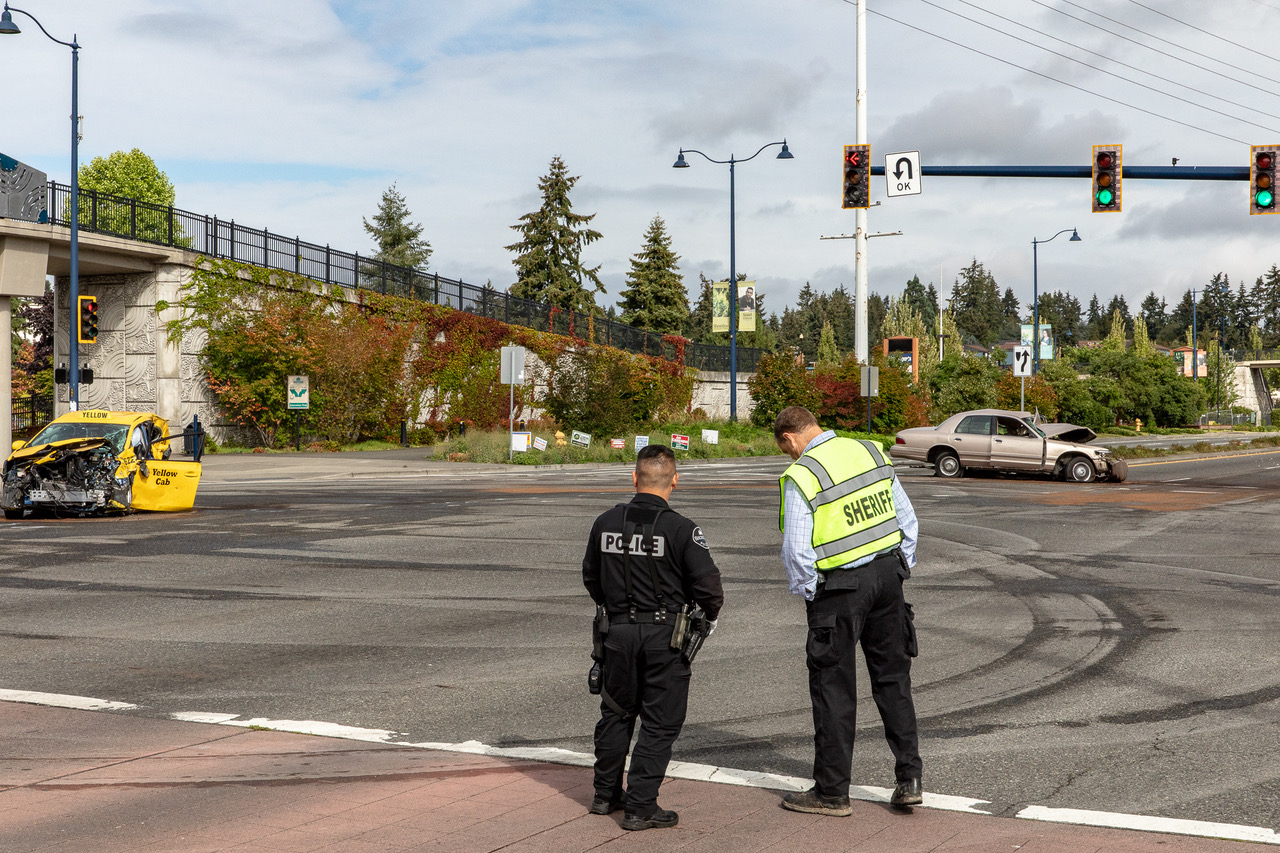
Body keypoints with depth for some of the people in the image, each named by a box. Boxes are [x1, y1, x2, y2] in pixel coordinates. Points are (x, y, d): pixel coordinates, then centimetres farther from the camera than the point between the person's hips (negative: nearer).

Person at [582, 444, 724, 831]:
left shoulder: (606, 523, 0)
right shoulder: (681, 529, -14)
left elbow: (590, 577, 12)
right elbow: (708, 585, -13)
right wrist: (710, 616, 8)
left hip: (618, 630, 4)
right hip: (665, 634, -4)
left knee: (616, 713, 20)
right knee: (660, 722, 5)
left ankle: (605, 794, 31)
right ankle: (641, 807, 4)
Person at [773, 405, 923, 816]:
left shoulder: (800, 476, -14)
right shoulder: (870, 452, 4)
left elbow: (797, 550, -17)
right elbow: (907, 518, 10)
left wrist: (807, 593, -1)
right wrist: (900, 570, 17)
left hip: (838, 586, -6)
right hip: (888, 571, 6)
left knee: (833, 688, 5)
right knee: (893, 678, 16)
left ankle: (832, 792, 12)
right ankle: (909, 778, 16)